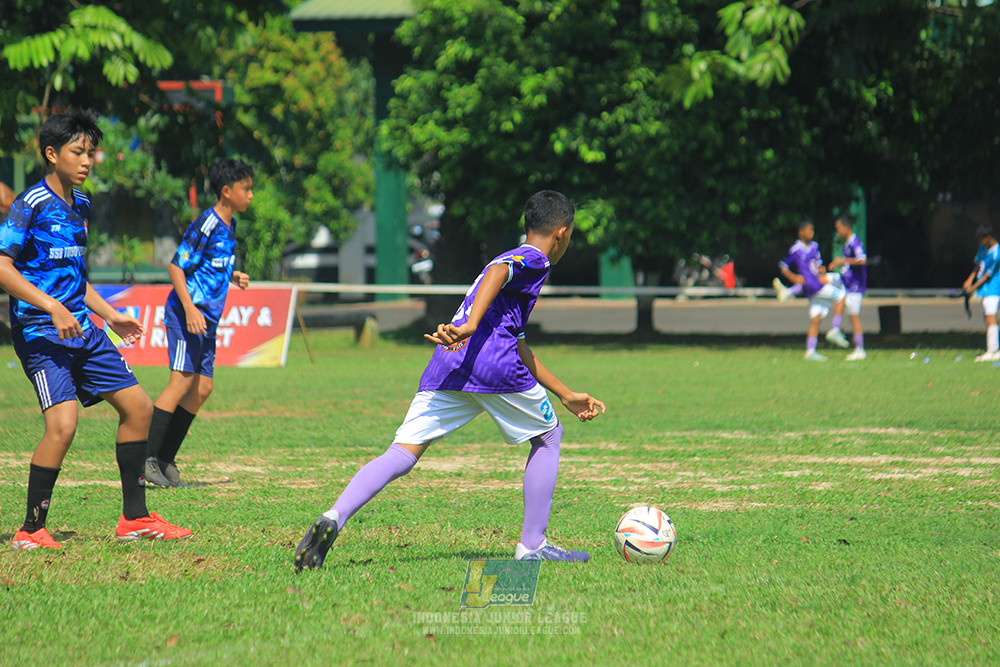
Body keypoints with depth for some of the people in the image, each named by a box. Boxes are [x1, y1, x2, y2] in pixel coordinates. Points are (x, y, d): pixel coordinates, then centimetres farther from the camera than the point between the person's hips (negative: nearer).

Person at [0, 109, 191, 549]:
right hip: (41, 332, -9)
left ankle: (134, 517, 19)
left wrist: (111, 315, 24)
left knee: (137, 406, 9)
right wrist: (53, 307, -24)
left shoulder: (80, 205, 14)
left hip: (82, 329, 9)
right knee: (62, 425, -22)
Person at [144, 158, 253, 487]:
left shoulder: (229, 225, 14)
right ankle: (145, 457, -14)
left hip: (206, 319, 9)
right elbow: (176, 266, -16)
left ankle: (165, 460, 10)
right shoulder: (206, 225, -14)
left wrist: (233, 277, 9)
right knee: (182, 382, -15)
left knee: (202, 388, 6)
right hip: (186, 313, -9)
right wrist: (190, 308, -24)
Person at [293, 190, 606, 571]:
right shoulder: (534, 259, 10)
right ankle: (532, 546, 14)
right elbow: (497, 273, -15)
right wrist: (471, 325, -31)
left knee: (403, 453, -5)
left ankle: (334, 518, -28)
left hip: (446, 366, 7)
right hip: (493, 364, -7)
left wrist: (567, 396, 46)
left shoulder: (514, 259, 37)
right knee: (548, 436, 16)